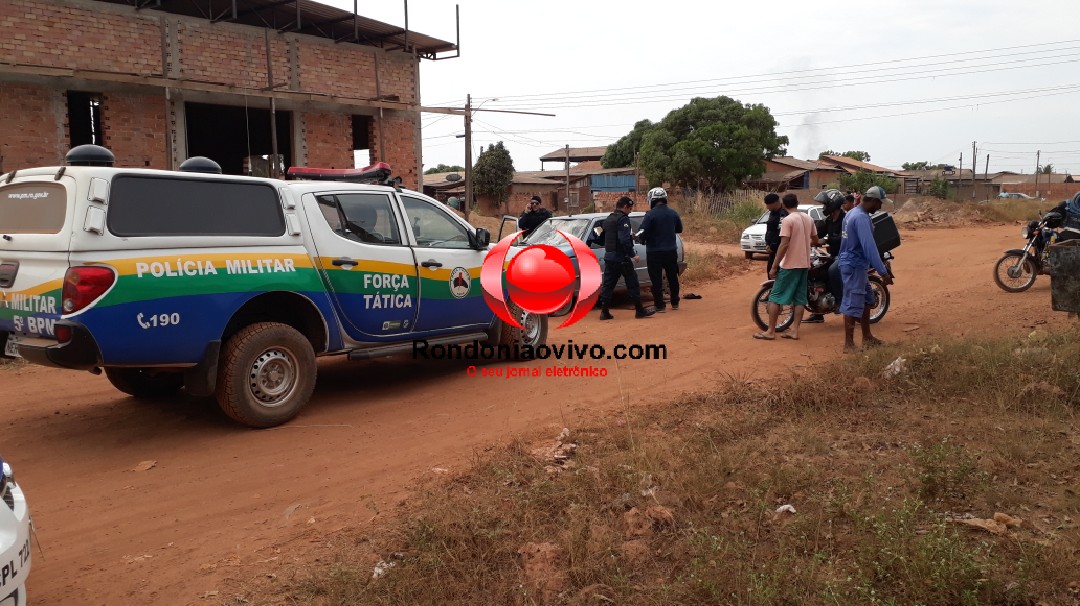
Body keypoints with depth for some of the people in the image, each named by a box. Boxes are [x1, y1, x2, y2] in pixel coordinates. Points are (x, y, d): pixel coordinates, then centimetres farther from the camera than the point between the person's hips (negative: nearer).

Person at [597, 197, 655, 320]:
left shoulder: (608, 219, 15)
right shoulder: (623, 219, -13)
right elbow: (624, 240, -23)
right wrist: (633, 255, -19)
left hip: (609, 257, 8)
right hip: (622, 258, -8)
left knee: (607, 285, 7)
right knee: (633, 284, 2)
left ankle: (604, 312, 4)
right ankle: (640, 311, 7)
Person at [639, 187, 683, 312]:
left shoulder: (650, 215, -16)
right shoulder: (673, 213, 0)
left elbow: (643, 233, -16)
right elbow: (679, 229, 14)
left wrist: (643, 240, 5)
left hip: (654, 252, -5)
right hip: (671, 250, 5)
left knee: (656, 279, 3)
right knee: (672, 277, 18)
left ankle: (660, 305, 3)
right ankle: (675, 303, 27)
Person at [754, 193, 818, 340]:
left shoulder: (788, 220, -14)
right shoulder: (808, 219, 8)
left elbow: (784, 245, -19)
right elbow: (815, 241, 16)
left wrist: (774, 267, -15)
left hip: (790, 265, -7)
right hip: (804, 265, 7)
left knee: (775, 297, -1)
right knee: (799, 298, 10)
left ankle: (770, 331, -1)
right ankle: (794, 330, 10)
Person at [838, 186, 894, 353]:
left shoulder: (854, 212, 12)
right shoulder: (861, 218, -21)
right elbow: (869, 247, -28)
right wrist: (883, 272, -28)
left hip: (856, 265, 11)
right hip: (854, 266, -11)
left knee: (866, 300, 18)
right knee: (853, 305, -6)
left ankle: (867, 337, 28)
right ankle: (849, 345, -1)